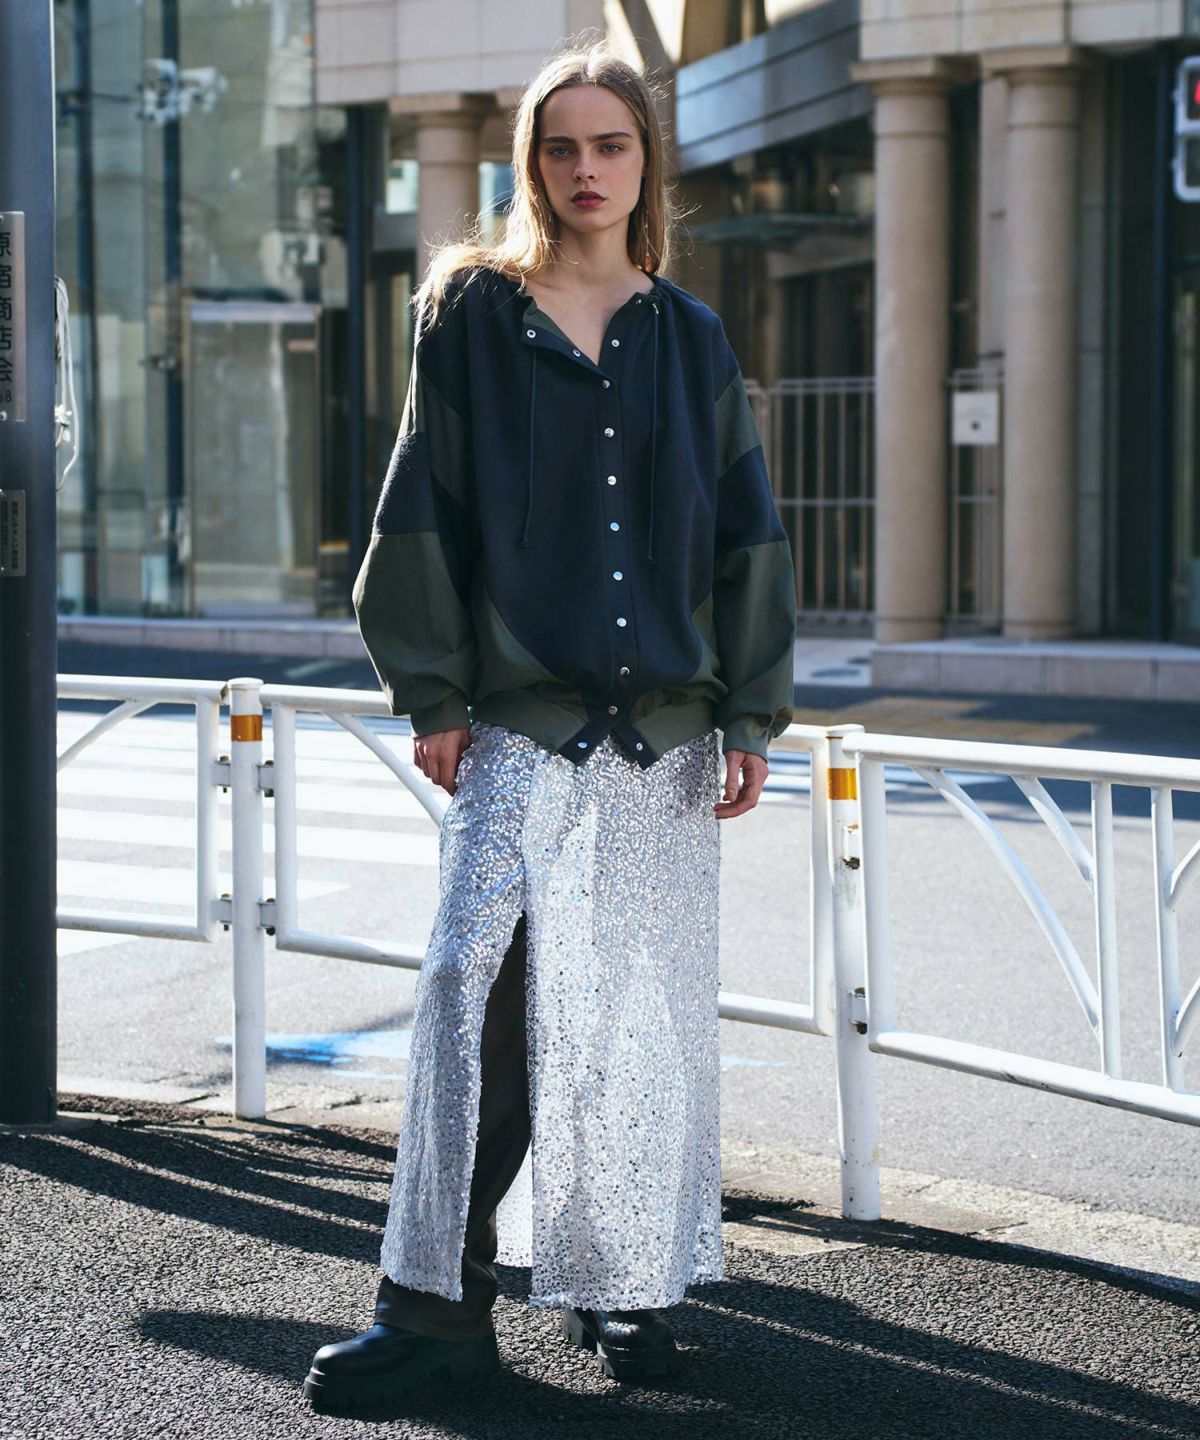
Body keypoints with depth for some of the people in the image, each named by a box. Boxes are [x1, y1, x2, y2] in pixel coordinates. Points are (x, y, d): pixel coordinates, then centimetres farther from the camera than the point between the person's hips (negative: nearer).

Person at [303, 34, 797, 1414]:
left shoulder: (688, 337, 10)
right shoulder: (471, 314, 4)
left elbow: (745, 533, 9)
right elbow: (424, 511, 3)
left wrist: (750, 716, 3)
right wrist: (433, 696, -4)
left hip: (662, 727, 2)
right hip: (518, 726, -2)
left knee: (647, 1002, 5)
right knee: (483, 980, -15)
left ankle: (628, 1280, 18)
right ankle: (441, 1300, -11)